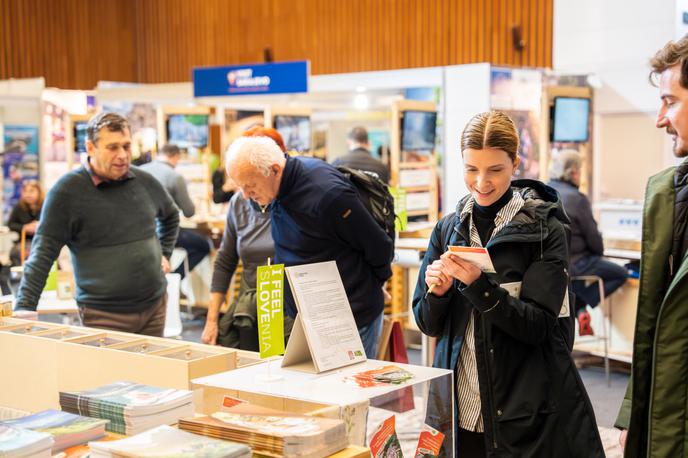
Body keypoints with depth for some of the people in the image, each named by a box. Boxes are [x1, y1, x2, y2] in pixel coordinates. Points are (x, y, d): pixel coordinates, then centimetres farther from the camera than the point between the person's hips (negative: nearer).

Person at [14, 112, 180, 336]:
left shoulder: (145, 182, 5)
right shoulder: (67, 191, -10)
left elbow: (171, 216, 27)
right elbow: (43, 253, -13)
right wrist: (24, 309, -20)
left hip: (155, 307, 5)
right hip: (104, 316, -4)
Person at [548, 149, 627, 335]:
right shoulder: (576, 198, -17)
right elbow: (593, 236, -10)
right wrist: (599, 252, 13)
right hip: (572, 263, -7)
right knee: (621, 273, 9)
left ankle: (576, 307, 21)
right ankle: (578, 307, 0)